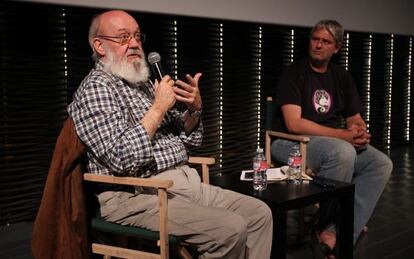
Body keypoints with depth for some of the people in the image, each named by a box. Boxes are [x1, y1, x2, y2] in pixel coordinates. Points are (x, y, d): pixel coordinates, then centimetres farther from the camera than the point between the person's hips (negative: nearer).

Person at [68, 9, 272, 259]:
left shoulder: (143, 83, 17)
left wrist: (194, 108, 0)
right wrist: (159, 107, -16)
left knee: (260, 213, -1)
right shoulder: (95, 88, -9)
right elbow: (122, 159, -24)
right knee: (230, 228, -23)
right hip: (137, 195, -8)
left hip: (185, 180, 9)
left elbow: (188, 139, 20)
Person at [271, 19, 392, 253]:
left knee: (382, 163, -15)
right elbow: (294, 124, -17)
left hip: (339, 143, 7)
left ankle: (341, 234, -22)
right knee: (343, 152, -34)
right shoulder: (295, 73, -6)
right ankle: (327, 227, -15)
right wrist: (342, 134, -20)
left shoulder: (342, 76, 13)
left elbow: (355, 119, 15)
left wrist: (361, 133, -11)